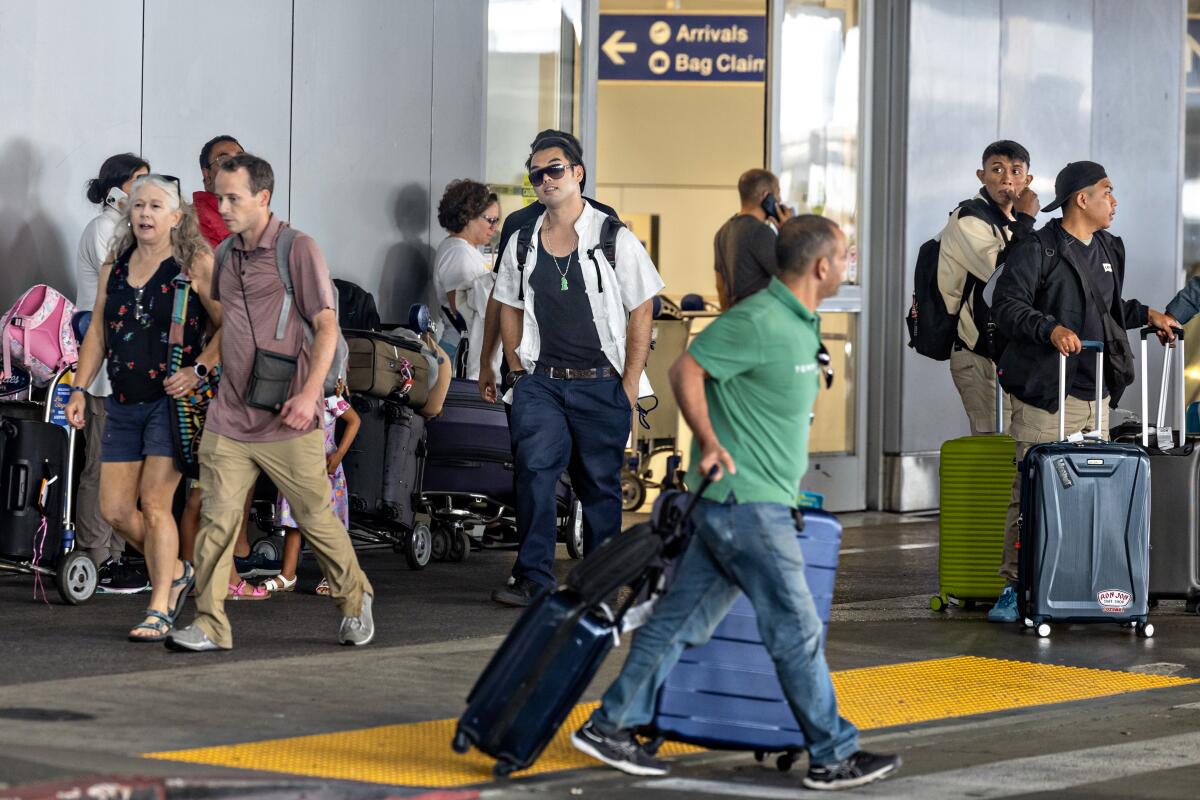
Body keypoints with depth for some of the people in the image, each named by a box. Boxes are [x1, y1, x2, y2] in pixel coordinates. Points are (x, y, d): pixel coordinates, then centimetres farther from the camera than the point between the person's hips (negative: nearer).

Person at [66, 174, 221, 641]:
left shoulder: (196, 264, -4)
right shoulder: (113, 269, 12)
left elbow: (229, 325, -6)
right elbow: (97, 334, 16)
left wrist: (199, 369, -18)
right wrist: (80, 389, 7)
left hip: (174, 399, -6)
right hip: (124, 404, 6)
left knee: (154, 503, -11)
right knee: (114, 508, 3)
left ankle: (159, 611, -1)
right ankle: (176, 573, 27)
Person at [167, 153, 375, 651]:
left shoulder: (297, 249, -6)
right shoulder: (227, 254, 13)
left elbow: (326, 326, -9)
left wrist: (309, 394, -18)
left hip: (286, 423, -5)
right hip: (228, 417, 5)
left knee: (317, 519, 6)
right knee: (217, 519, -4)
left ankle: (355, 601, 26)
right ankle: (210, 626, -2)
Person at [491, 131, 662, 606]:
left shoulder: (614, 239, -1)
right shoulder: (522, 243, 10)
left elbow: (640, 313, -1)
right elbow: (510, 308, 19)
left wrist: (630, 384, -6)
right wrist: (518, 371, 8)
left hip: (601, 384, -2)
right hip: (540, 383, 2)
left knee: (600, 482, 4)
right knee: (534, 469, -14)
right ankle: (534, 579, -13)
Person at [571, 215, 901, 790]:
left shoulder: (800, 324, 14)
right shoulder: (758, 321, -17)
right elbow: (686, 370, -15)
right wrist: (708, 441, -23)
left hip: (763, 500, 10)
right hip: (745, 503, -10)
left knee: (683, 619, 11)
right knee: (796, 630, -2)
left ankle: (610, 726, 16)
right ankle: (834, 756, 6)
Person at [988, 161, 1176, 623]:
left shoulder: (1109, 250, 19)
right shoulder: (1038, 250, -7)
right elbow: (1007, 305, -13)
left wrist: (1146, 315, 19)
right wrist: (1050, 329, -26)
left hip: (1094, 395, 7)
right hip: (1045, 394, -7)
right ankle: (1015, 586, -4)